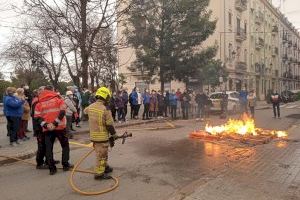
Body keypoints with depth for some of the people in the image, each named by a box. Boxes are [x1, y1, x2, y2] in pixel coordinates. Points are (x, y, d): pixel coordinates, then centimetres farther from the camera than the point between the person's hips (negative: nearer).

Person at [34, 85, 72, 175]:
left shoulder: (39, 103, 5)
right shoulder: (58, 99, -1)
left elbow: (37, 117, -2)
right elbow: (62, 112, -13)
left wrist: (45, 125, -9)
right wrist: (55, 123, -13)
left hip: (47, 129, 2)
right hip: (60, 127, -2)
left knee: (48, 148, 9)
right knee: (65, 145, 14)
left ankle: (52, 168, 10)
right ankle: (65, 165, 15)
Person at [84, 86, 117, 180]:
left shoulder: (90, 107, 0)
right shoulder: (105, 109, -21)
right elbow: (110, 125, -16)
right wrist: (113, 135, -2)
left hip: (93, 135, 8)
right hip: (102, 136, -7)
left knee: (103, 153, 23)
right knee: (101, 155, 5)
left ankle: (105, 167, 38)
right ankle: (99, 173, 12)